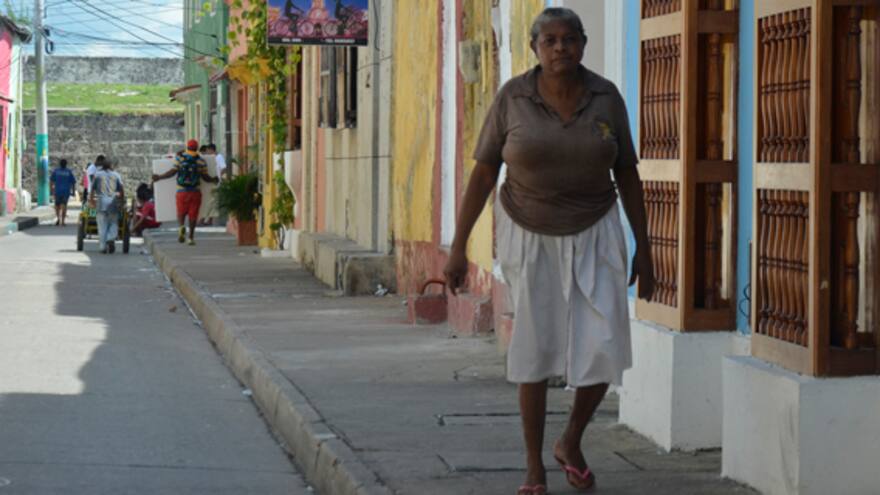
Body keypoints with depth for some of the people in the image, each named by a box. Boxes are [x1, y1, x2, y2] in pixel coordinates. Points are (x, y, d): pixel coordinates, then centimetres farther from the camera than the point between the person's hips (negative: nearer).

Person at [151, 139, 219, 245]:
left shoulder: (179, 158, 0)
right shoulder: (201, 161, 1)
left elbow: (173, 172, -5)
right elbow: (205, 176, 3)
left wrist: (159, 177, 5)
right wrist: (213, 180, 23)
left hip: (182, 191, 0)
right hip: (195, 192, 0)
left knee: (181, 212, 8)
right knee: (193, 214, 5)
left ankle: (181, 226, -23)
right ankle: (191, 236, 5)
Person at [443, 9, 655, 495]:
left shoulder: (605, 97, -8)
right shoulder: (512, 97, -12)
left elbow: (627, 175, -1)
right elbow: (482, 173, -7)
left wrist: (644, 249, 0)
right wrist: (457, 248, -8)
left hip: (592, 235, 1)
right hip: (530, 236, -1)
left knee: (604, 350, -6)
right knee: (537, 350, 0)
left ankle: (571, 442, 20)